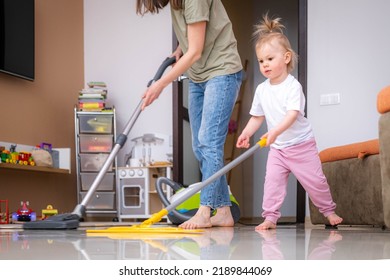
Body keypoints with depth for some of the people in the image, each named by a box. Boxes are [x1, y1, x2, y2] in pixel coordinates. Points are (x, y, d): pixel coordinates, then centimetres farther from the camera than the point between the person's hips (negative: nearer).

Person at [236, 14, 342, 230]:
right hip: (277, 148, 5)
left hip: (301, 145, -4)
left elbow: (292, 114, -29)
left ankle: (328, 210, 22)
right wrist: (246, 133, -6)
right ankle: (270, 217, -4)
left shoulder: (293, 86, -17)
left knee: (315, 180, 3)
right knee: (272, 180, -8)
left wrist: (276, 131, -43)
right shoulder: (262, 90, 2)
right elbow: (257, 116, 10)